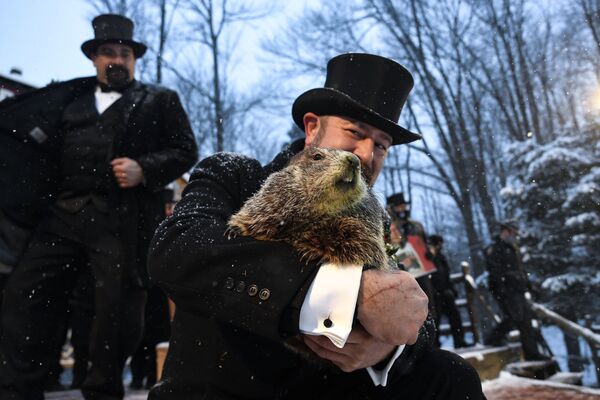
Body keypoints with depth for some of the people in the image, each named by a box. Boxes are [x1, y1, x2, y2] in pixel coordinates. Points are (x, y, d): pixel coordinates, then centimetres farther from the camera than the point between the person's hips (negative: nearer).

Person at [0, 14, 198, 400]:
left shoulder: (160, 100, 11)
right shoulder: (68, 96, 22)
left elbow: (185, 151, 2)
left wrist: (144, 170, -12)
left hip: (123, 220, -3)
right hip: (61, 215, 4)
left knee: (117, 307, 1)